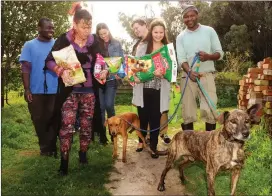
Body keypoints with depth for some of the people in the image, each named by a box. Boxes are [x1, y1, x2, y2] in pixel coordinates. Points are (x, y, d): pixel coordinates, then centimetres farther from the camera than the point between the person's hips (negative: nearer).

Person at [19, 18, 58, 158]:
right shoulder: (29, 45, 4)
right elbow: (26, 68, 0)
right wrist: (27, 89, -7)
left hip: (55, 90, 0)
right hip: (36, 91, 0)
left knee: (53, 120, 4)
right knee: (39, 120, 9)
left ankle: (49, 147, 15)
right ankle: (45, 147, 23)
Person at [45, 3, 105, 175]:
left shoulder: (94, 41, 0)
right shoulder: (64, 40, -8)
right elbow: (49, 61, -9)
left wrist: (104, 71, -13)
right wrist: (61, 71, -27)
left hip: (89, 90, 3)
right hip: (70, 90, -3)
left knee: (87, 124, 11)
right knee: (67, 125, -6)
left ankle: (83, 153, 29)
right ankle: (64, 161, 2)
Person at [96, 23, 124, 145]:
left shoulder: (116, 44, 3)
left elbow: (122, 60, 4)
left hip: (112, 79, -1)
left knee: (109, 106, -6)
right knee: (100, 107, 3)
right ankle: (102, 134, 13)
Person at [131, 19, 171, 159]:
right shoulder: (142, 46, 5)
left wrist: (162, 73, -20)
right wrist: (135, 76, -18)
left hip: (159, 88, 0)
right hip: (143, 87, 0)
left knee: (155, 118, 3)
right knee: (143, 116, 11)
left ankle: (153, 147, 16)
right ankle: (141, 141, 34)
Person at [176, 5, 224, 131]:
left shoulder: (209, 31, 6)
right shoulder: (181, 37, 8)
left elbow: (220, 53, 5)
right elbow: (181, 59, -2)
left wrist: (208, 56, -17)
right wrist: (189, 71, -22)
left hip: (207, 75, -1)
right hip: (188, 77, 2)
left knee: (209, 110, -9)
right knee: (187, 112, 4)